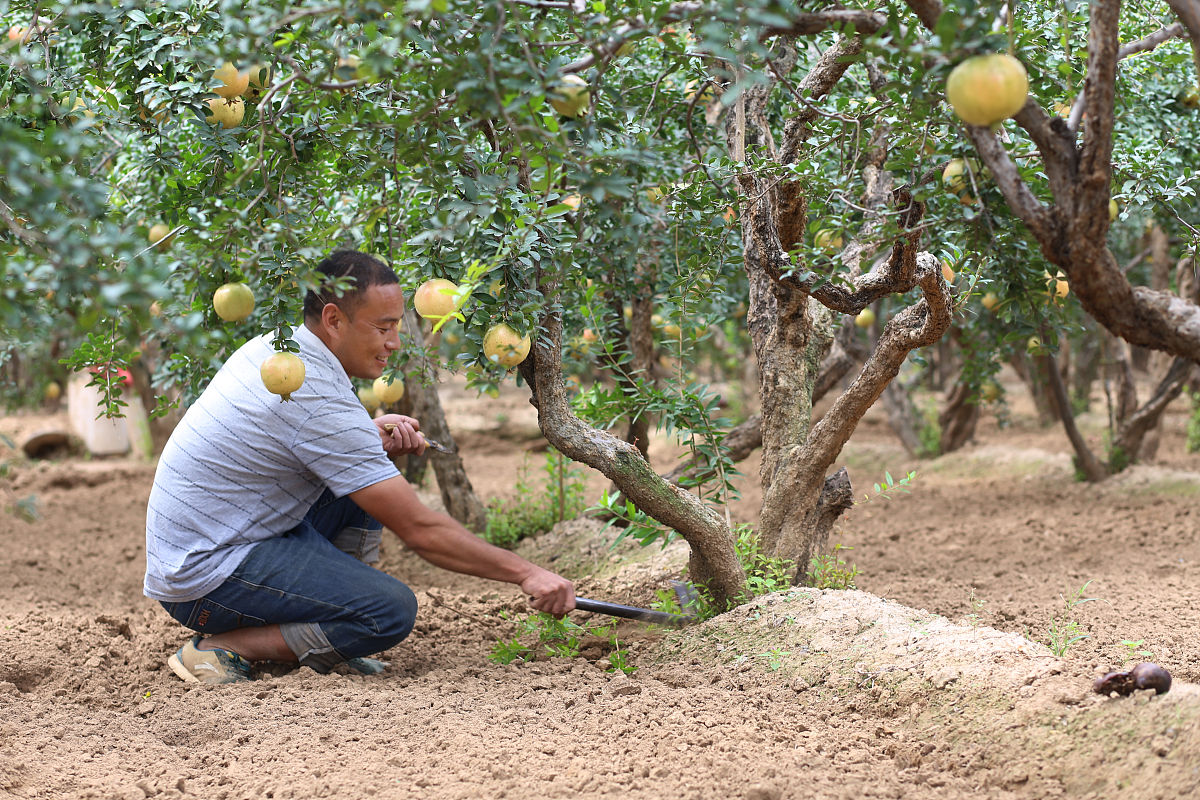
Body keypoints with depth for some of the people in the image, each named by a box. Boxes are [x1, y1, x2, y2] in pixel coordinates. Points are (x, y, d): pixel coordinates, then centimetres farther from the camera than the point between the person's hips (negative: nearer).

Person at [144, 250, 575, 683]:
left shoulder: (274, 345, 5)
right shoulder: (320, 401, -23)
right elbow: (419, 529, -20)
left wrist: (374, 437, 4)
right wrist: (526, 573, -14)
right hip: (207, 579, -10)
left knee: (369, 481, 14)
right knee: (392, 611, -21)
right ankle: (221, 647, -11)